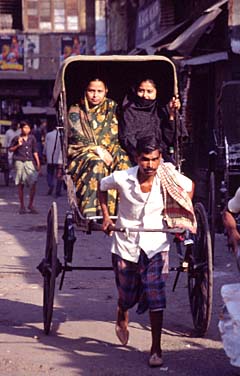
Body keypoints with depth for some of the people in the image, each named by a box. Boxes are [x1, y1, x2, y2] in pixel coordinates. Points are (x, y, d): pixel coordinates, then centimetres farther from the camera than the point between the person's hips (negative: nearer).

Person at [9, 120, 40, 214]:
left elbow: (35, 151, 13)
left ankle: (30, 205, 5)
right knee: (20, 184, 4)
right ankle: (22, 206, 14)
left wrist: (38, 163, 8)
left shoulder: (32, 138, 7)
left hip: (30, 161, 2)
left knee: (33, 183, -9)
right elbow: (10, 149, 8)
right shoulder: (17, 138, 0)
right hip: (19, 162, -2)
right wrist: (18, 145, -9)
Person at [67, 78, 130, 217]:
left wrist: (105, 151, -11)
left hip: (109, 152, 2)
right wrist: (98, 150, -17)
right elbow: (76, 139, -3)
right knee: (96, 163, -36)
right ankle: (91, 213, -44)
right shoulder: (76, 111, 9)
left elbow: (117, 136, 9)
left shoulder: (112, 107, 16)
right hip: (82, 154, -2)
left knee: (123, 159, -31)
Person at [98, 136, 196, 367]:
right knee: (127, 296, 14)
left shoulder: (168, 177, -14)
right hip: (126, 243, 0)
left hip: (155, 245, 0)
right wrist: (106, 217, -1)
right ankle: (121, 321, 50)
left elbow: (189, 186, 7)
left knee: (156, 298, -10)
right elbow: (102, 187, 6)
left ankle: (156, 349, 1)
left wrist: (182, 219, 0)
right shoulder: (122, 178, -16)